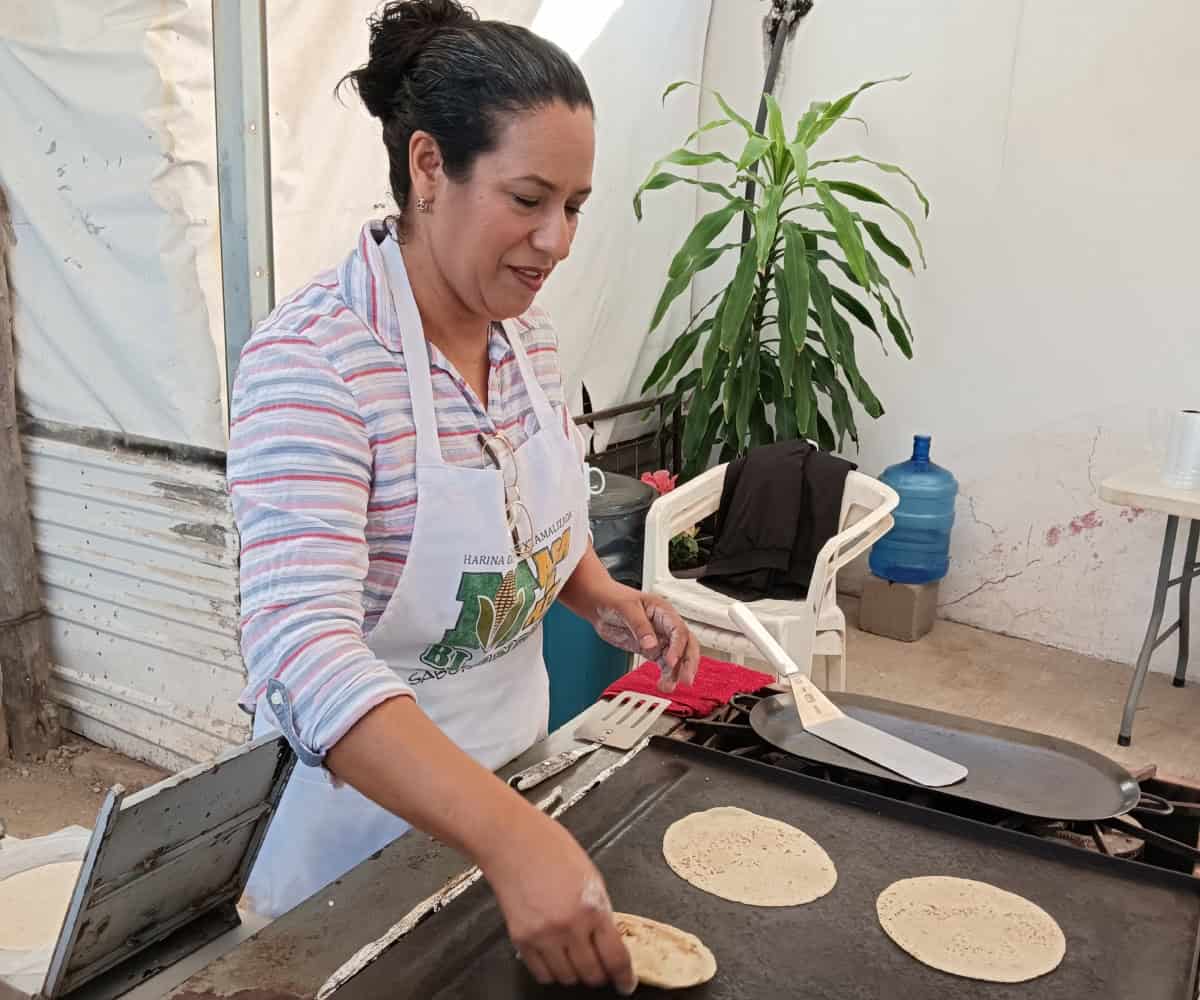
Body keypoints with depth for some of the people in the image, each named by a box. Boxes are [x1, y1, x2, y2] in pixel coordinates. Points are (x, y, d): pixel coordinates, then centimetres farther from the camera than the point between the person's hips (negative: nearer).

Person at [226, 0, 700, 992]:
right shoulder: (311, 357, -26)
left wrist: (605, 598, -8)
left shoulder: (530, 334, -4)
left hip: (512, 752, 6)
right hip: (366, 781, -6)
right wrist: (513, 834, -47)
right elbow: (304, 650, -37)